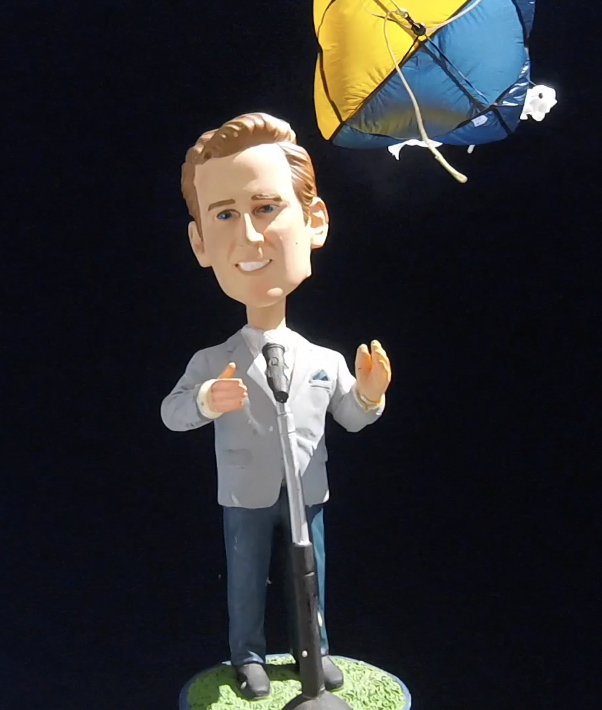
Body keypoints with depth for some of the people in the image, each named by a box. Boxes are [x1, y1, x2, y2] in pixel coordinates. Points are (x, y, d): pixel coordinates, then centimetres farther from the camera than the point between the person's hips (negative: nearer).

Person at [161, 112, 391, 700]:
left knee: (311, 579, 18)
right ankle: (248, 656, 37)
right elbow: (171, 413, -12)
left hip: (307, 495, 2)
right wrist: (207, 401, -32)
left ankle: (314, 648, 40)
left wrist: (368, 393, -18)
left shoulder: (325, 361, -10)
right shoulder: (211, 362, -15)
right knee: (246, 582, 15)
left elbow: (351, 420, 3)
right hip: (245, 499, -1)